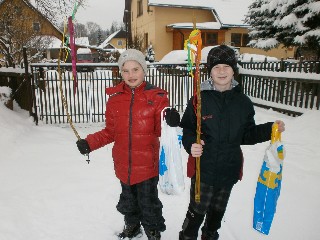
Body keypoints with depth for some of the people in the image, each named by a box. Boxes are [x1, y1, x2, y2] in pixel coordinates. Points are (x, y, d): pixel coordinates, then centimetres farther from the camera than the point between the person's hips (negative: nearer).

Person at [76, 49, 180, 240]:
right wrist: (90, 143, -6)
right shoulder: (115, 98, 0)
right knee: (128, 199, 23)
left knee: (148, 201, 12)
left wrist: (171, 122, -29)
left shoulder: (157, 97, -8)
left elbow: (160, 130, -8)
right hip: (123, 164, 3)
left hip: (148, 163, -3)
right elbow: (110, 132, 6)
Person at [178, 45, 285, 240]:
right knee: (197, 212, 8)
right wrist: (190, 144, -25)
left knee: (218, 210, 23)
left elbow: (247, 135, 6)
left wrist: (270, 129, -7)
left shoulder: (243, 102, 0)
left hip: (229, 170, 4)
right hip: (203, 168, -3)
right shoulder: (199, 100, -10)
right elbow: (187, 128, -6)